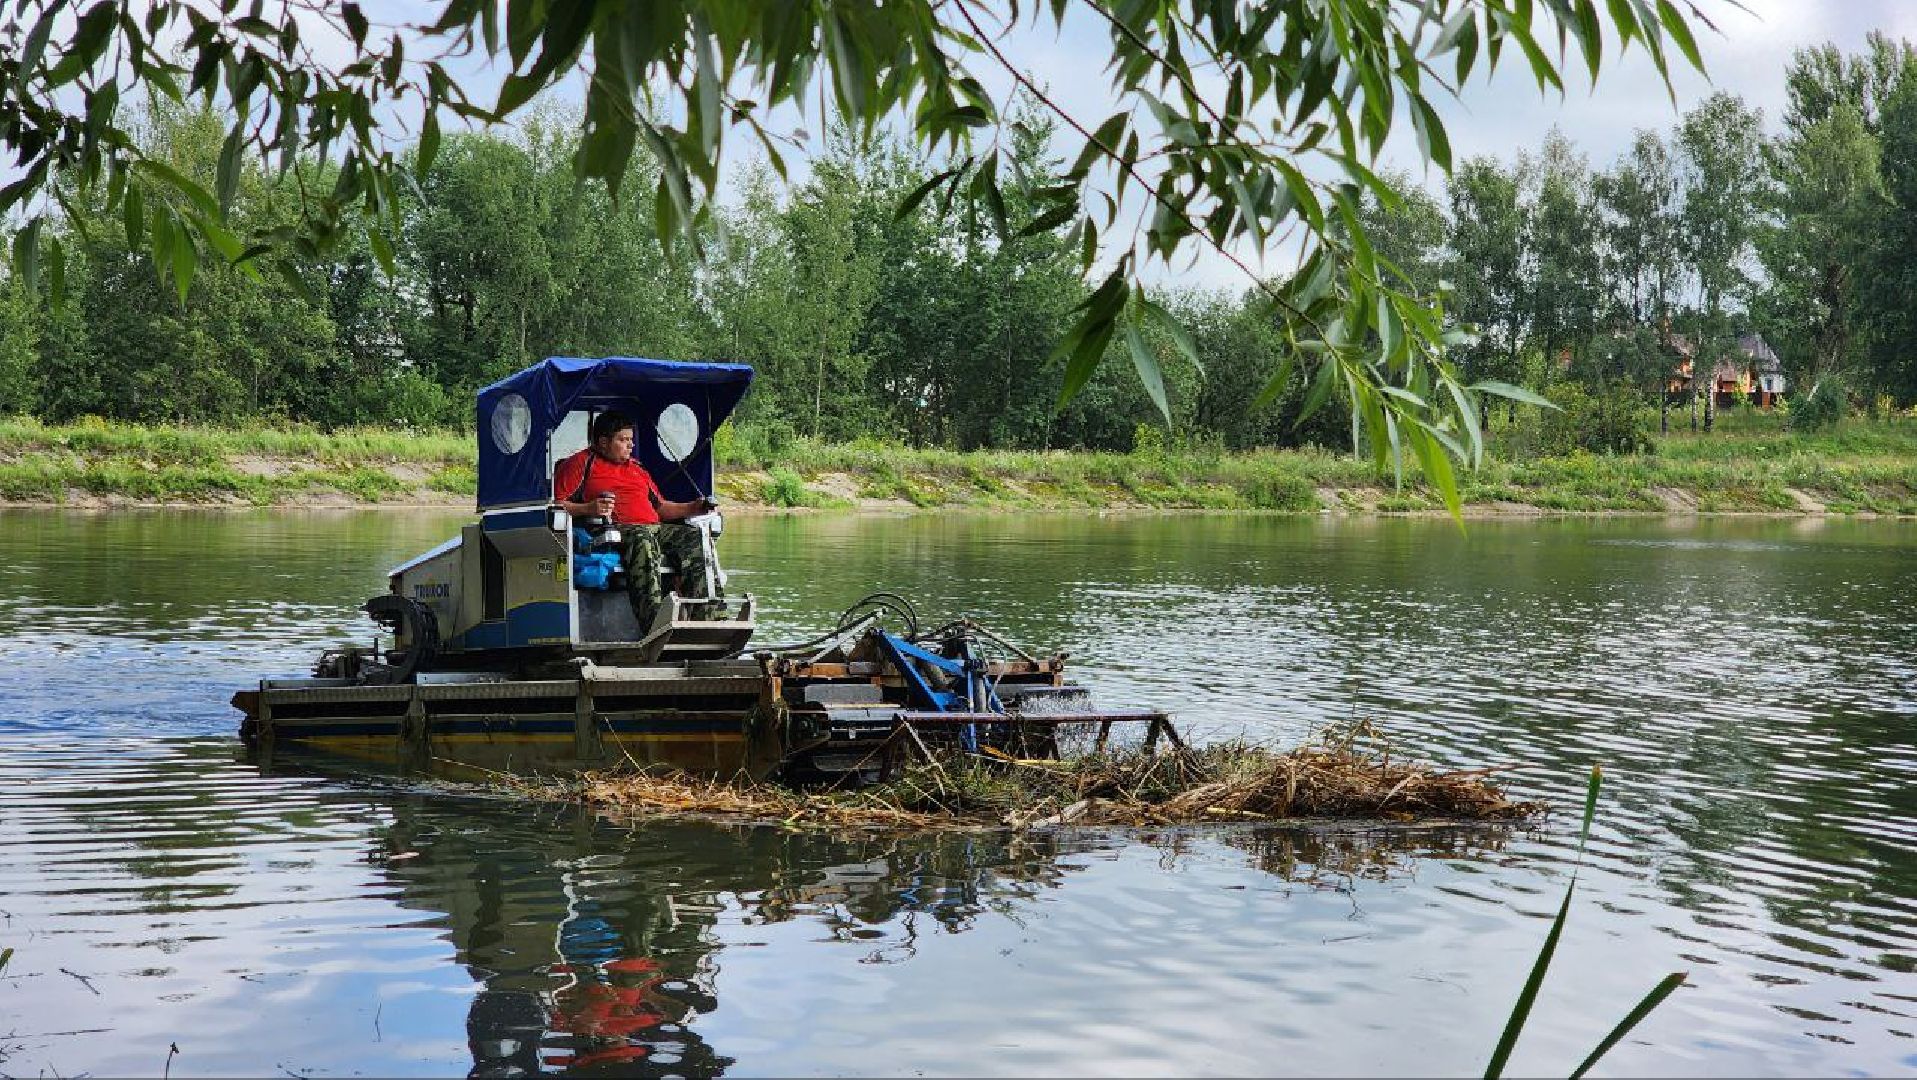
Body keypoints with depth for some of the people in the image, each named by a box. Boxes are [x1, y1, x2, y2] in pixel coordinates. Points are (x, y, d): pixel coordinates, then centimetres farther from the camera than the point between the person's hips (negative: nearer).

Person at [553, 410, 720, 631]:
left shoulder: (636, 467, 33)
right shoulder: (582, 463, 12)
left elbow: (660, 506, 32)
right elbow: (557, 504, 0)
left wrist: (692, 508, 15)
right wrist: (588, 509, -17)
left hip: (656, 528, 7)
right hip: (616, 529, -6)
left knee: (694, 538, -20)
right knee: (643, 539, -39)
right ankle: (654, 626, -51)